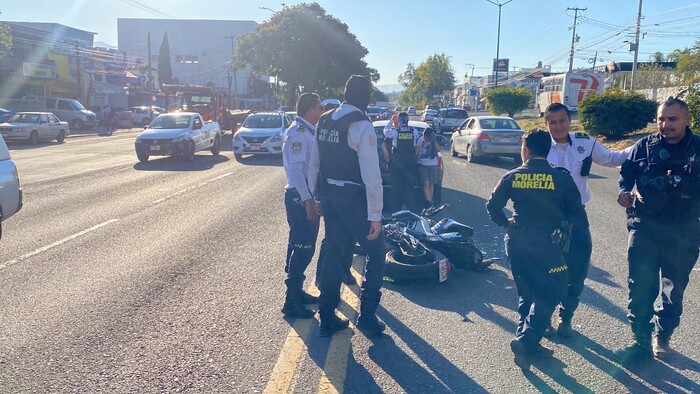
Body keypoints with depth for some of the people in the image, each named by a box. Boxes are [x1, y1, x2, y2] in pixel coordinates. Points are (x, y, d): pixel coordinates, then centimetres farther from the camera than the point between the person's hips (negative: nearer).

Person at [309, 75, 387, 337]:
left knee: (332, 252, 16)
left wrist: (315, 196, 20)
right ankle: (367, 318, 12)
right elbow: (372, 175, -19)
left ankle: (327, 318, 23)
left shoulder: (324, 121, 6)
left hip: (328, 196, 7)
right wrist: (375, 215, -15)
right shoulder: (361, 126, -16)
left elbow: (315, 164, 12)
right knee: (376, 253, 9)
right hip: (353, 199, -7)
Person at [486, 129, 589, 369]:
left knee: (527, 293, 18)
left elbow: (493, 207, 3)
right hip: (547, 244, -4)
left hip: (516, 242, 4)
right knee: (549, 294, 6)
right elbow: (577, 215, -5)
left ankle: (527, 342, 22)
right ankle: (525, 341, -6)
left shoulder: (512, 177, 0)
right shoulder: (561, 178, -6)